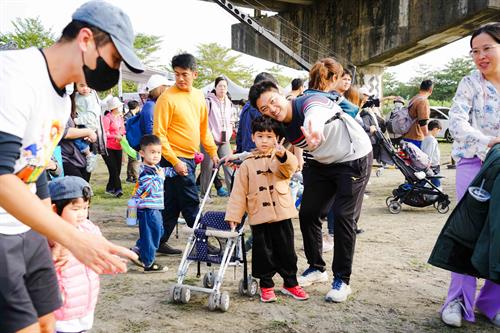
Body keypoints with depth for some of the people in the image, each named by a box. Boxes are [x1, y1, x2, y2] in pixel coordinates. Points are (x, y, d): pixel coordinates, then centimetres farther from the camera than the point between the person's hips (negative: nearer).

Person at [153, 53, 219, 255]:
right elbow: (159, 133, -14)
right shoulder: (167, 98, -12)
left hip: (190, 158, 7)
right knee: (191, 203, -2)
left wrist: (213, 152, 13)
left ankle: (160, 242, 24)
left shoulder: (199, 96, 10)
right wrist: (174, 161, -19)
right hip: (175, 159, -7)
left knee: (173, 204, 13)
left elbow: (204, 128, 18)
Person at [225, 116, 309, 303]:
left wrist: (282, 154, -42)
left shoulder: (281, 158, 3)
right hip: (258, 217, 0)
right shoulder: (247, 164, 6)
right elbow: (239, 193, 5)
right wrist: (233, 216, 0)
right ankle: (266, 286, 22)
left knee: (286, 251, 10)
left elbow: (290, 167, -21)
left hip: (282, 214, 0)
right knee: (263, 253, 7)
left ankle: (290, 284, 26)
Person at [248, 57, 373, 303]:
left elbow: (314, 119, -56)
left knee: (343, 217, -10)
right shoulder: (280, 127, -10)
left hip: (354, 159, -7)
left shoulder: (311, 103, -31)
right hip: (321, 164, 7)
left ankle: (342, 280, 3)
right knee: (307, 213, 3)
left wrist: (314, 135, -79)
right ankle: (316, 269, 22)